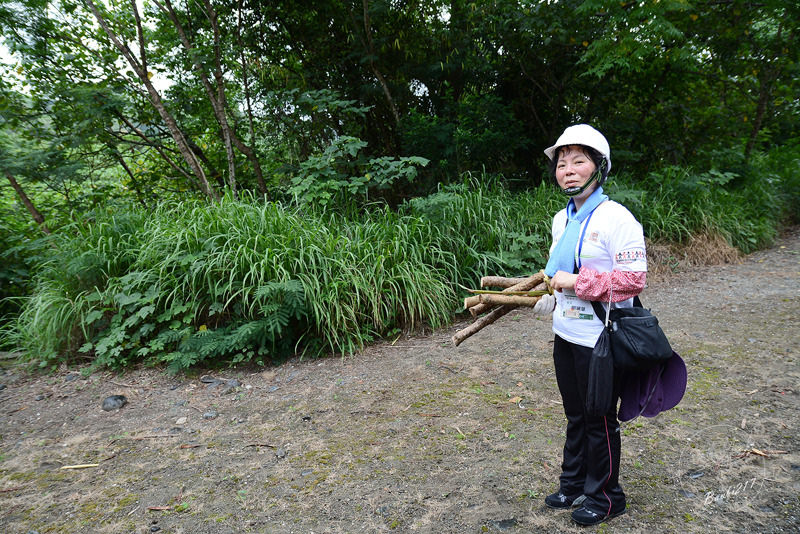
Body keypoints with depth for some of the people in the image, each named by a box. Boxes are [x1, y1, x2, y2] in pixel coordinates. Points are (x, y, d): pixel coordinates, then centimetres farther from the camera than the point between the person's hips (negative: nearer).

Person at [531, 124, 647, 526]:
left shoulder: (616, 218, -17)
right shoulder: (561, 219, 7)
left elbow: (634, 280, -22)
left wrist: (576, 282, -22)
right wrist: (550, 297, 5)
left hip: (599, 341, -7)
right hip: (565, 335, 7)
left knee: (599, 421, 9)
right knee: (575, 416, 21)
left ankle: (604, 496, 30)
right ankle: (573, 485, 39)